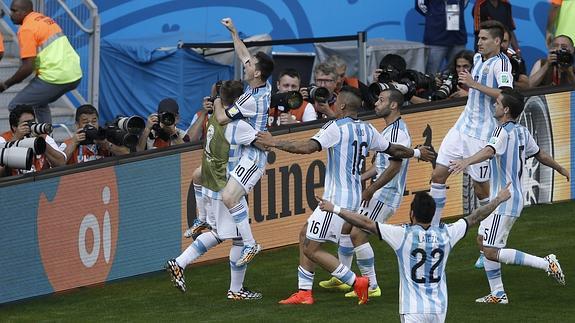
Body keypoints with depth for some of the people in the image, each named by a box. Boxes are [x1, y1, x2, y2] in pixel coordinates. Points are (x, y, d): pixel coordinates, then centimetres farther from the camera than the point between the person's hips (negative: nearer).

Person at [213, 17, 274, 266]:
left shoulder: (252, 99, -25)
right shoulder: (265, 85, 1)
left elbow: (221, 119, -18)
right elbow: (243, 54, 17)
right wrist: (233, 31, 21)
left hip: (253, 156, -11)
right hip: (244, 150, 11)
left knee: (229, 197, -27)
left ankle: (250, 244, -23)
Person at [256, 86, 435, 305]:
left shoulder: (336, 128, -15)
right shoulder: (366, 130, 9)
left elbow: (308, 147, -27)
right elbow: (394, 150, 19)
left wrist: (275, 143, -18)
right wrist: (417, 153, 38)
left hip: (337, 199, -9)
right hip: (355, 195, 9)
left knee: (311, 249, -4)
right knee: (305, 235, 18)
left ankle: (356, 283, -5)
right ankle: (304, 293, 16)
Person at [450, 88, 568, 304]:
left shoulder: (504, 132, -18)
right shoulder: (522, 132, 9)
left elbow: (490, 151, -39)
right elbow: (540, 155, 23)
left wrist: (466, 162, -56)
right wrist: (561, 169, 42)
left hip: (504, 202, -10)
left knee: (491, 252, -9)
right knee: (483, 240, 16)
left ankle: (546, 264, -9)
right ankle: (498, 294, 17)